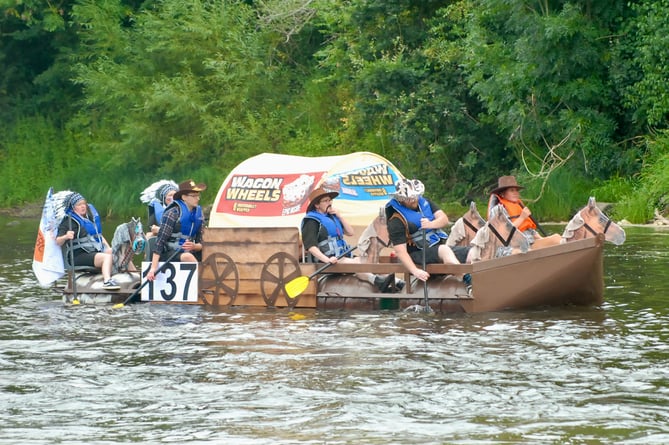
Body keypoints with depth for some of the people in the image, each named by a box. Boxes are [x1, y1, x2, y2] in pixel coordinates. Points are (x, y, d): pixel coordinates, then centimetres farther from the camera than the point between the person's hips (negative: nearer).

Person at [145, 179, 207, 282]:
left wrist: (194, 246, -16)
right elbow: (160, 240, -16)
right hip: (167, 254, -7)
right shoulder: (173, 213, -10)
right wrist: (153, 268, -26)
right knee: (187, 257, -36)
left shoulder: (198, 214, 9)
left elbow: (200, 244, 11)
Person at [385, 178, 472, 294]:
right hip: (419, 253, -7)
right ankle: (467, 281, -48)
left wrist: (431, 224, -23)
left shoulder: (424, 202, 6)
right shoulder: (396, 221, -12)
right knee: (444, 250, -36)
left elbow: (444, 219, 0)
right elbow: (400, 251, -17)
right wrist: (415, 271, -28)